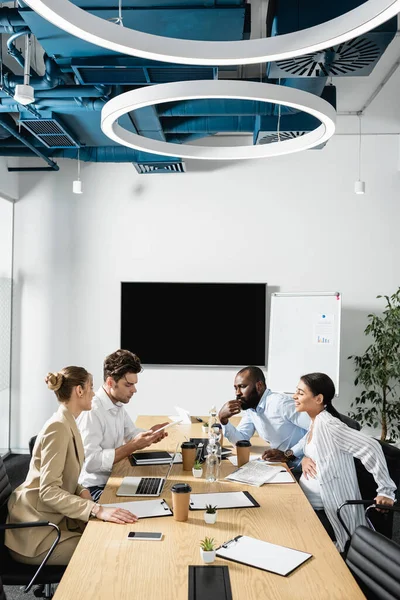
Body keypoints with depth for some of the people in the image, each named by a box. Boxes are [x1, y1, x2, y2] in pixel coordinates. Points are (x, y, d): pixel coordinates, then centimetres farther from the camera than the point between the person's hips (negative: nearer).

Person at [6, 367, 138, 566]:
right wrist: (97, 509, -35)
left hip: (52, 518, 9)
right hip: (35, 534, -9)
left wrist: (81, 491, -4)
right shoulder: (58, 427, -20)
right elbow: (49, 491, -26)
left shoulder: (67, 424, 9)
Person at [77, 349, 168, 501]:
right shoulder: (91, 411, -24)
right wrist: (133, 446, -26)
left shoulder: (118, 405, 5)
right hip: (94, 488, -8)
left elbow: (131, 433, 20)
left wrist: (149, 434, -2)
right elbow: (91, 461, -29)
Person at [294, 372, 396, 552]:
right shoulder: (315, 422, 5)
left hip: (322, 513, -9)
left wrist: (386, 491, -26)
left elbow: (371, 448, -30)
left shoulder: (327, 425, -24)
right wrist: (304, 459, -3)